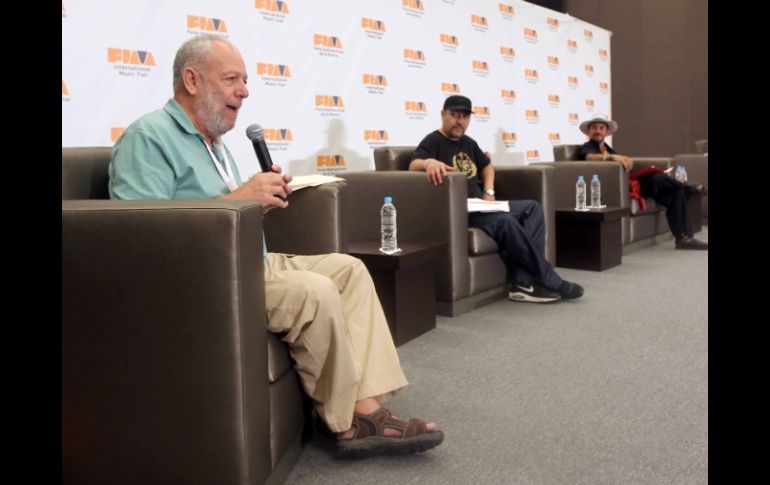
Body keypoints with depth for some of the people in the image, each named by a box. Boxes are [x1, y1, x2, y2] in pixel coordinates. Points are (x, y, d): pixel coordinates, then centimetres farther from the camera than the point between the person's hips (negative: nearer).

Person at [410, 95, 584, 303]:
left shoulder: (468, 143, 21)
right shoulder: (433, 141, -4)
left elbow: (487, 166, 35)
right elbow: (413, 165, -24)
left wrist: (488, 192, 14)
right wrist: (428, 162, -48)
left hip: (478, 206, 9)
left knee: (532, 208, -6)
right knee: (504, 220, -32)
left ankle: (523, 281, -22)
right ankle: (548, 281, -19)